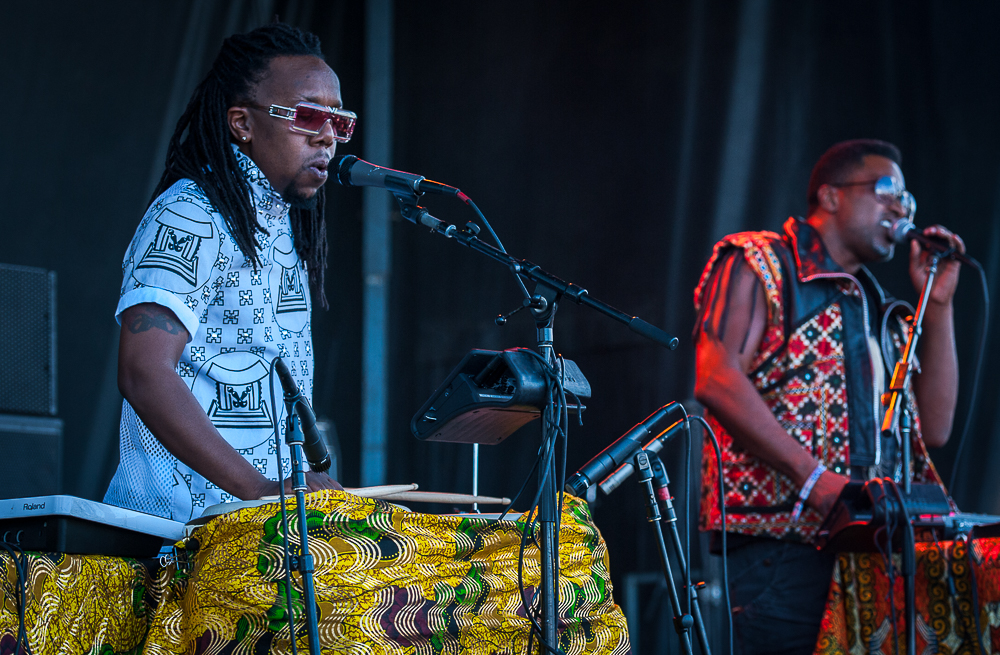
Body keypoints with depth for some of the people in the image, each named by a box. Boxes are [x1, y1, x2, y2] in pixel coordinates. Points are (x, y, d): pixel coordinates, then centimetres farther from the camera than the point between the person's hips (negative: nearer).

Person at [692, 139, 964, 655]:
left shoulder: (879, 311, 26)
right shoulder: (757, 263, 5)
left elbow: (933, 428, 20)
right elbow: (716, 380, -9)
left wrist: (938, 303, 16)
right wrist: (813, 476, -18)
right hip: (783, 546, -7)